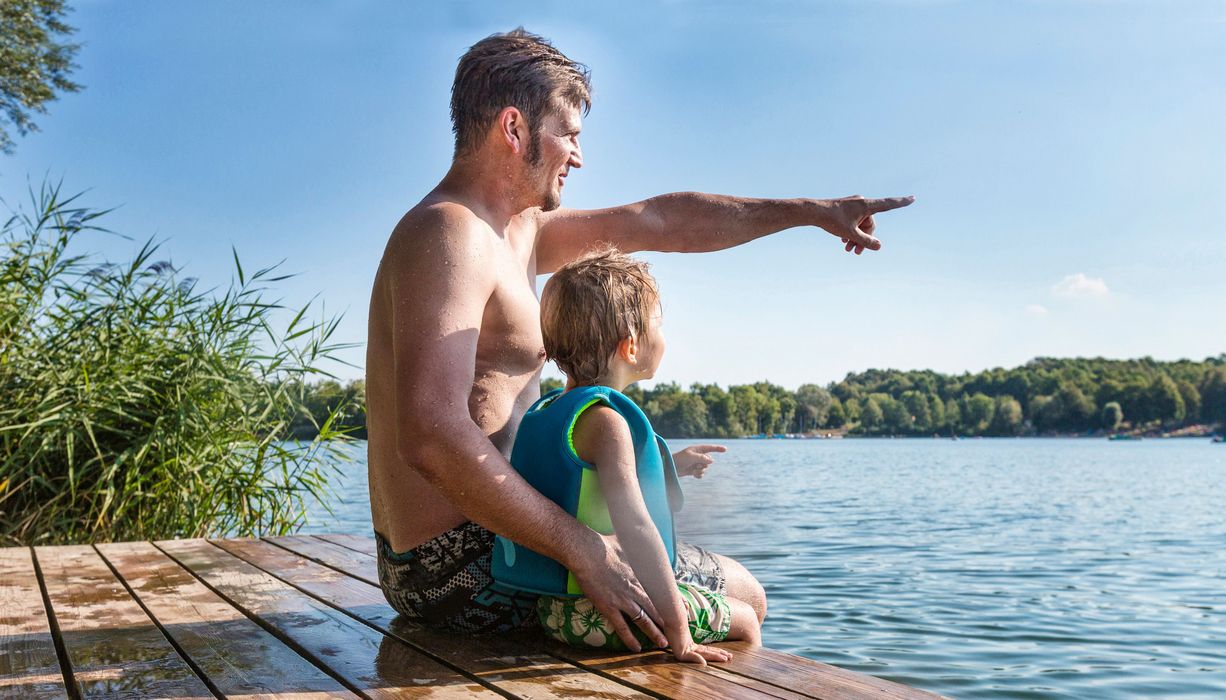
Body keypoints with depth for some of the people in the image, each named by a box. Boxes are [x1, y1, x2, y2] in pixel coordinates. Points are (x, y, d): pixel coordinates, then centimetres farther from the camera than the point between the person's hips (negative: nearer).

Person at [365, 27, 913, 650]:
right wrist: (584, 552, -29)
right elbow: (432, 439, -31)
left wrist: (810, 212, 19)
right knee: (741, 595, 3)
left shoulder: (520, 231, 12)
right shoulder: (448, 233, -19)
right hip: (463, 570, -11)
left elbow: (660, 221, 16)